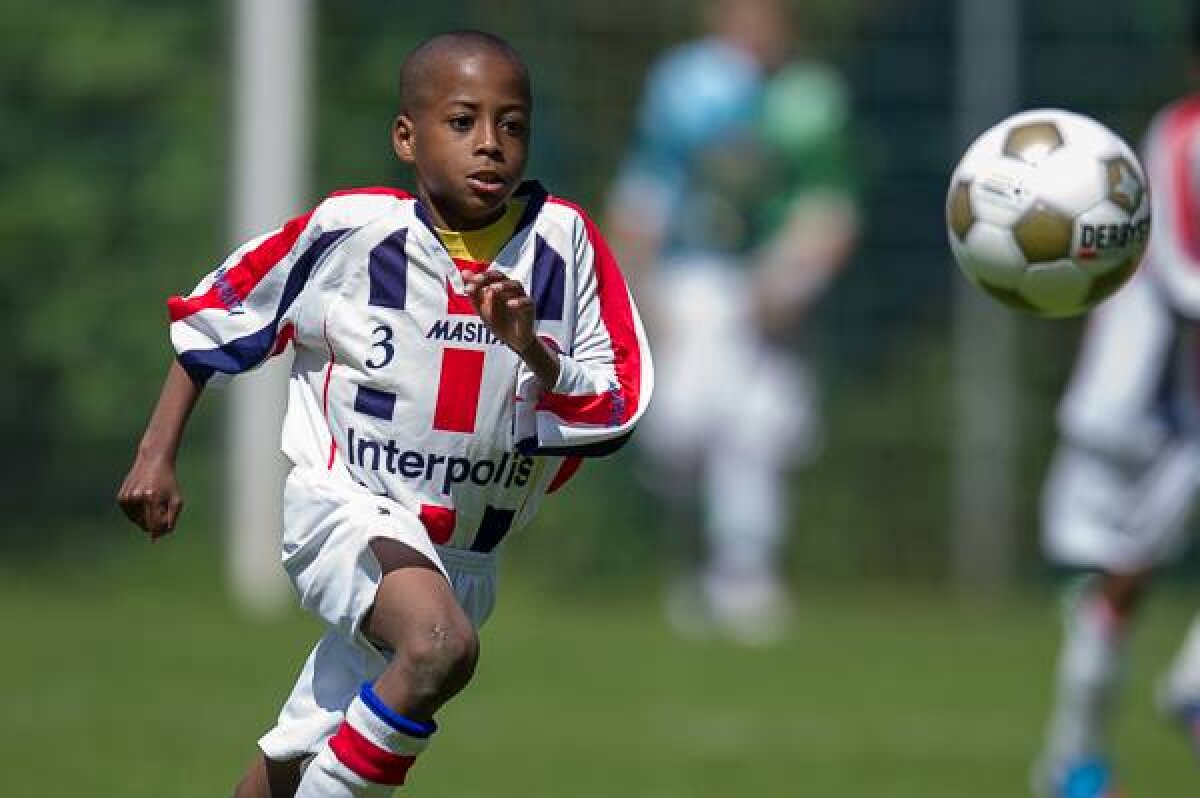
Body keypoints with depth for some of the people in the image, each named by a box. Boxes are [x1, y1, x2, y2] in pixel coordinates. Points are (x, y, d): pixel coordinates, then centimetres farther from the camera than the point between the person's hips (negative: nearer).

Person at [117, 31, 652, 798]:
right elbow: (214, 315, 4)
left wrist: (533, 355, -25)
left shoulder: (563, 241, -7)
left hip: (466, 554, 4)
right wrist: (157, 456, 3)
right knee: (441, 648, -34)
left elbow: (612, 418, -7)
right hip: (346, 507, -4)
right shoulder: (350, 230, -12)